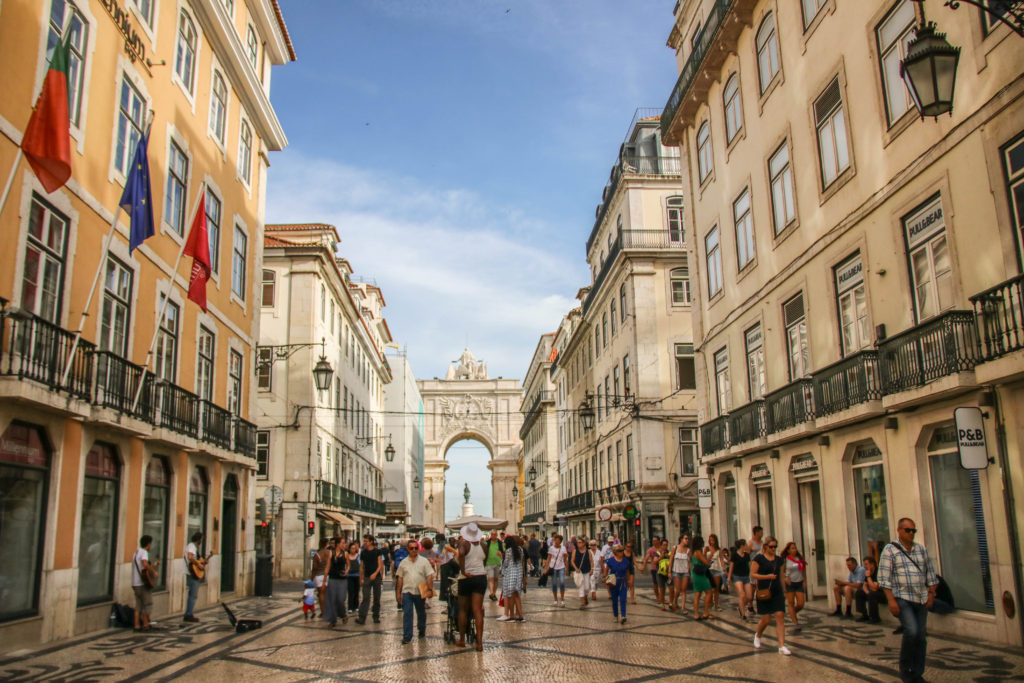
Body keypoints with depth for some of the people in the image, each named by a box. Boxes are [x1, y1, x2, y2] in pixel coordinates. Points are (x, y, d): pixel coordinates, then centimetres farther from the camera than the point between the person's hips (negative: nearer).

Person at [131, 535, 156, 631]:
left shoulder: (136, 552, 16)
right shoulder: (144, 552, -14)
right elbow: (145, 564, -33)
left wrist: (153, 566, 25)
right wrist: (154, 572, -22)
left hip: (135, 584, 9)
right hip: (143, 583, -9)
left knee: (138, 606, 11)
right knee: (147, 605, 2)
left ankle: (137, 626, 9)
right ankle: (145, 625, 7)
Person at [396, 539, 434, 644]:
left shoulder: (424, 561, 2)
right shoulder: (404, 562, 8)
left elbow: (429, 576, -2)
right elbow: (400, 578, 11)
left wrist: (430, 589, -11)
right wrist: (398, 592, 8)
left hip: (420, 592, 0)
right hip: (407, 592, 0)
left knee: (421, 613, 14)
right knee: (407, 614, -7)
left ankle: (422, 631, 35)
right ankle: (407, 637, -5)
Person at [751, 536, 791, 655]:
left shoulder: (778, 560, 11)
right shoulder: (758, 558, -5)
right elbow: (752, 574, -7)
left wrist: (783, 591, 19)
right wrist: (767, 576, -18)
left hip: (777, 592, 4)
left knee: (780, 616, -8)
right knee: (766, 620, 2)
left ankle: (782, 646, -8)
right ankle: (757, 636, 33)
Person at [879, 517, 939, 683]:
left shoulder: (921, 549, 10)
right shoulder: (890, 550, -5)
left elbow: (930, 573, 16)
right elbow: (884, 578, -9)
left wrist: (931, 594, 5)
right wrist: (891, 600, -15)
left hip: (921, 599, 5)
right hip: (902, 599, -5)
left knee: (921, 637, 4)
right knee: (911, 631, -19)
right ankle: (904, 668, 1)